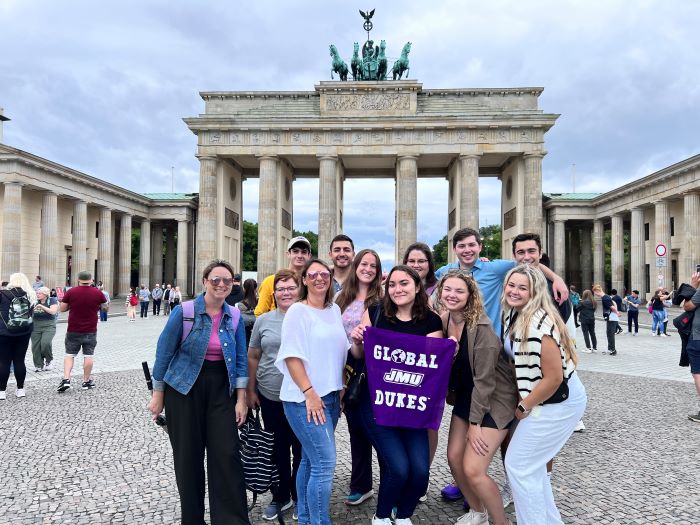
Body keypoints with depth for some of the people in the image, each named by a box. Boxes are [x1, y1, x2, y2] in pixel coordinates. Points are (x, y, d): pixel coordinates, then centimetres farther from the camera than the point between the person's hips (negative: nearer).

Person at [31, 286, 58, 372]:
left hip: (49, 326, -4)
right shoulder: (35, 302, 9)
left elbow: (53, 311, -13)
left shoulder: (52, 300, -1)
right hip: (36, 327, 4)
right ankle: (39, 365, 13)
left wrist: (42, 306, -17)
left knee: (45, 343, -22)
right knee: (35, 346, 0)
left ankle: (49, 360, 4)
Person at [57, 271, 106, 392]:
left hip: (73, 331, 0)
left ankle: (66, 379, 0)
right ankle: (86, 381, 13)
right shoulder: (97, 293, -5)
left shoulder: (71, 292, -7)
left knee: (69, 354, 12)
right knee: (88, 355, 6)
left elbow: (62, 308, 1)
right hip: (90, 331, 0)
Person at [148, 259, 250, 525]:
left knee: (227, 455, -3)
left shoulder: (234, 317, 1)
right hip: (184, 390, -2)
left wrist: (241, 399, -1)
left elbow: (241, 359, 3)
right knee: (188, 457, 8)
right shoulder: (184, 312, -9)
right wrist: (158, 394, -1)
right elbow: (164, 352, -4)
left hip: (221, 390, 2)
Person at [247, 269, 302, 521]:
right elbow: (253, 357, 9)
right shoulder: (264, 320, 2)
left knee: (302, 450, 10)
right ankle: (280, 496, 35)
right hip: (270, 397, 2)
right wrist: (250, 390, 7)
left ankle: (300, 498, 31)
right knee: (277, 449, 15)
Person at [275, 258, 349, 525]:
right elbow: (291, 355, -14)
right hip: (304, 398, -7)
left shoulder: (335, 310, 11)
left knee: (310, 460, 15)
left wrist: (340, 389, 14)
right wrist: (309, 393, -19)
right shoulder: (297, 310, -9)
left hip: (330, 395, 7)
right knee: (324, 462, -9)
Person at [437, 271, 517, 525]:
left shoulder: (481, 327, -25)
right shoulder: (443, 321, -4)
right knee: (454, 458, 8)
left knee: (473, 470, -11)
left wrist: (475, 423, -18)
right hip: (466, 397, 7)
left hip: (494, 400, -7)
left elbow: (484, 380, -22)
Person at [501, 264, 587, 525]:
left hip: (559, 403, -9)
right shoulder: (514, 316, 2)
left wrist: (523, 407, -14)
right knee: (531, 464, 18)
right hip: (546, 401, 9)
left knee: (517, 464, -1)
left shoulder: (538, 324, -25)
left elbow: (554, 377, -23)